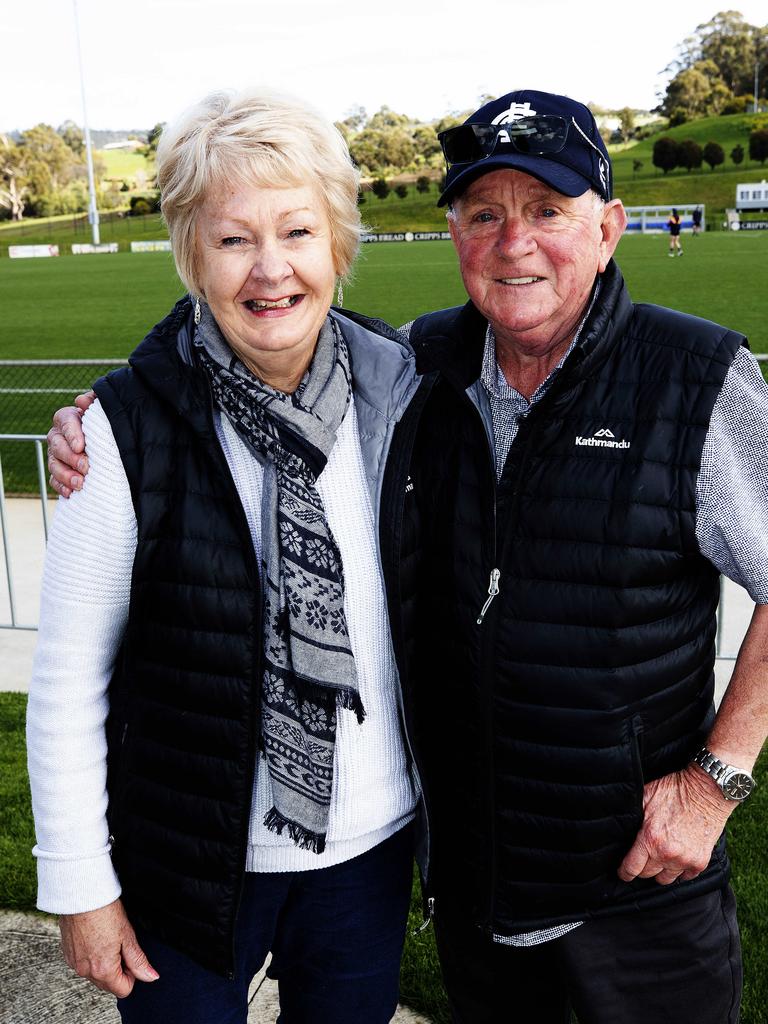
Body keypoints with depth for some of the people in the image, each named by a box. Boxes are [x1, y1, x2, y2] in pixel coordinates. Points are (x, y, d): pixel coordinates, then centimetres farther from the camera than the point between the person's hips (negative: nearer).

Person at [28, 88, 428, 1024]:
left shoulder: (400, 394, -8)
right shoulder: (125, 430, -18)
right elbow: (67, 680, -10)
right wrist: (80, 885, -6)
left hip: (370, 844, 3)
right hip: (189, 859, -3)